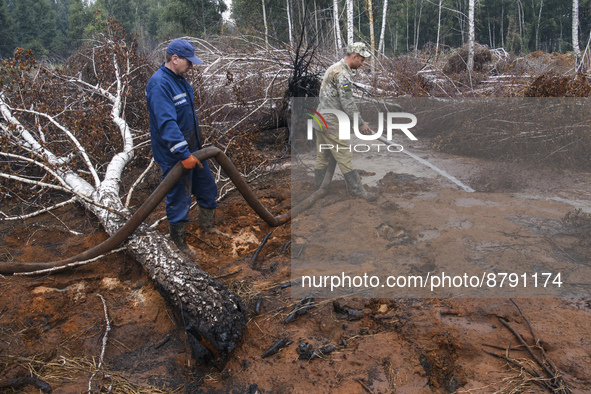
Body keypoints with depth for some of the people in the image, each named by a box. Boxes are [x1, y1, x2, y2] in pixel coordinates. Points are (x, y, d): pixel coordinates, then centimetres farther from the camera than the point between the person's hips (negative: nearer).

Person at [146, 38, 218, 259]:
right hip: (174, 156, -10)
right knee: (179, 199, 2)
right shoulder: (159, 84, -21)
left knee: (207, 189, 19)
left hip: (191, 149, 10)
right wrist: (183, 154, -34)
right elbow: (167, 123, -31)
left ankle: (207, 229, 38)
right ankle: (180, 245, 18)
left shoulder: (179, 80, 11)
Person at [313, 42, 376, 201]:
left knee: (322, 156, 14)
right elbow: (348, 103, -20)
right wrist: (361, 123, -10)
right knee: (345, 156, -5)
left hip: (320, 121, 10)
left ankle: (319, 188, 22)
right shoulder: (343, 74, -17)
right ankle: (358, 190, 0)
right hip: (331, 124, -10)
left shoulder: (333, 68, 16)